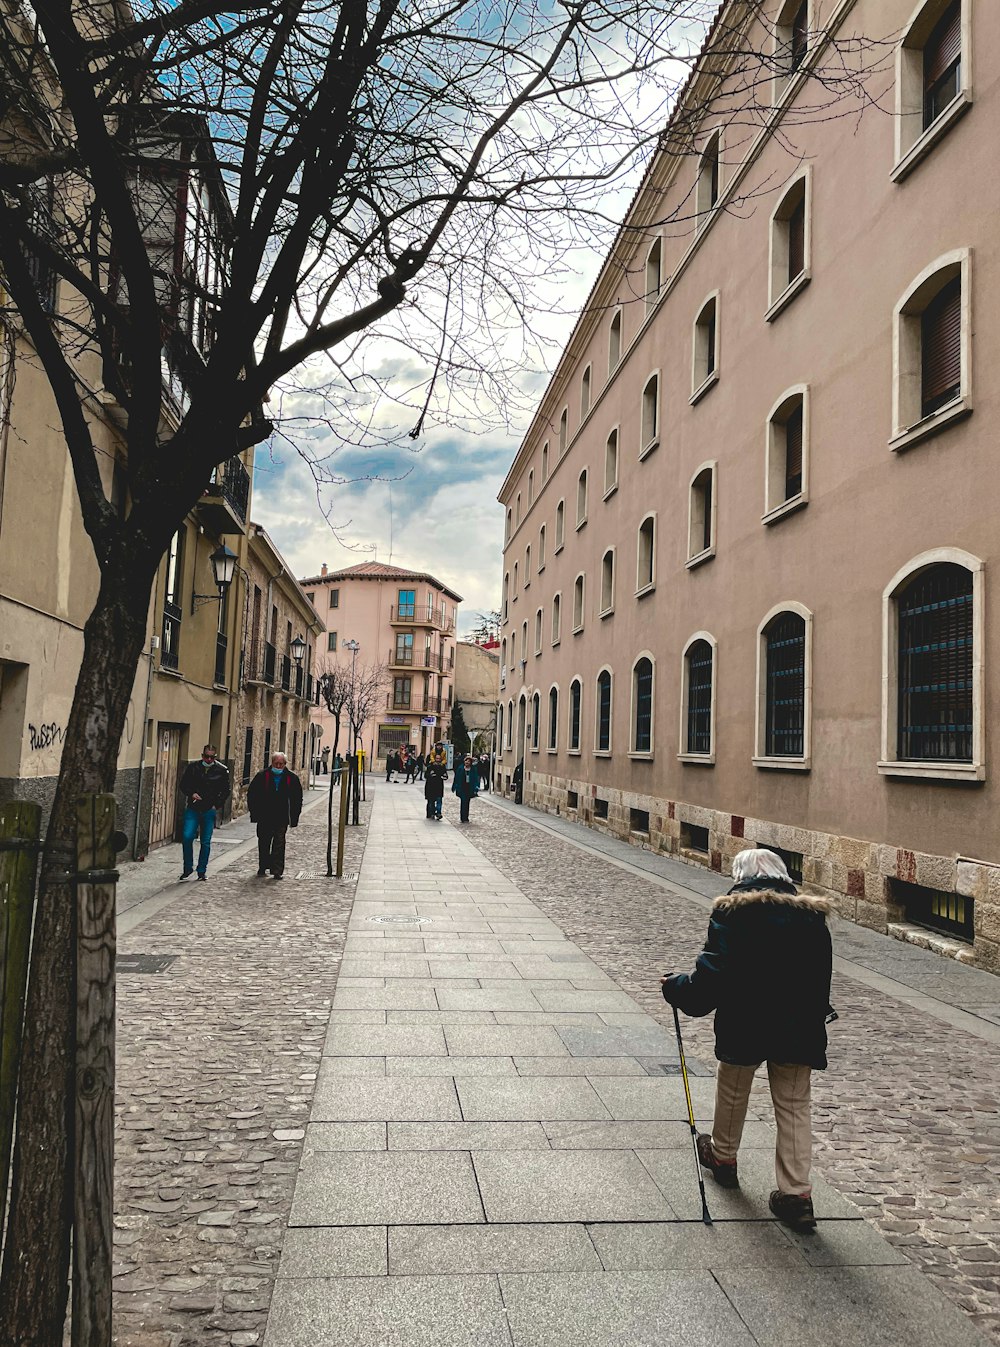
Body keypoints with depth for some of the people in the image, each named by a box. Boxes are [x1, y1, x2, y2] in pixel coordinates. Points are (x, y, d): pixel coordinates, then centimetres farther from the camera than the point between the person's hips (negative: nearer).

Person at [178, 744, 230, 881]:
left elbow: (225, 791, 8)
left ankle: (202, 871, 16)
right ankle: (188, 868, 7)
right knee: (187, 837, -10)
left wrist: (217, 804, -3)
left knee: (206, 842, 4)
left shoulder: (222, 770, 0)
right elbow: (183, 784, 10)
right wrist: (191, 794, -9)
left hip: (209, 811, 0)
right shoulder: (192, 767, 2)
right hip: (192, 809, 0)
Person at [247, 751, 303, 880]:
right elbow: (251, 795, 4)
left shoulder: (292, 778, 0)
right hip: (264, 818, 1)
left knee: (279, 844, -3)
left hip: (282, 818, -1)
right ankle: (262, 868, 25)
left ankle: (277, 871, 0)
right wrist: (254, 813, -1)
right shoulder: (262, 776, -1)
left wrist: (294, 818, 2)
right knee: (263, 843, 11)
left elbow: (297, 799, 7)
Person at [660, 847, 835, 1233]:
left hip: (743, 1027, -3)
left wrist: (676, 988, -1)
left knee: (732, 1095, 21)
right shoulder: (811, 915, 2)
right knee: (793, 1108, 12)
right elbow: (821, 977, 8)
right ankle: (796, 1194, 11)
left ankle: (723, 1158, 42)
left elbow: (712, 975, -16)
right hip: (797, 1029, 3)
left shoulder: (731, 914, -11)